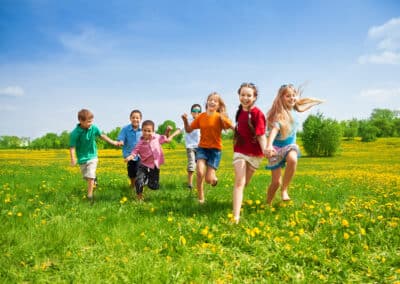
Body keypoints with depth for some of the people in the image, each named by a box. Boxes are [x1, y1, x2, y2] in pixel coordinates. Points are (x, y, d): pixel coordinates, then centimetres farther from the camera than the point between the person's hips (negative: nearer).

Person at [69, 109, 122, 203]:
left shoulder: (94, 128, -11)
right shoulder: (75, 133, -21)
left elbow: (102, 135, 4)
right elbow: (72, 147, -20)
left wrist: (113, 142, 6)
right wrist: (73, 158, -33)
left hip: (92, 156, 1)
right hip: (82, 158, -1)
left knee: (90, 176, -11)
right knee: (86, 177, 15)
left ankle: (90, 195, -3)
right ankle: (93, 183, 46)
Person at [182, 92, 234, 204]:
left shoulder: (220, 117, -9)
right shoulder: (201, 116, 0)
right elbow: (188, 130, 6)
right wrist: (185, 120, -9)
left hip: (215, 149, -2)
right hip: (202, 148, 2)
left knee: (209, 180, -6)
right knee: (199, 172, -21)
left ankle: (214, 177, 34)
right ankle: (200, 198, 0)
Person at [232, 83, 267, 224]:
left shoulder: (257, 113, -16)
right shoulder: (240, 111, 2)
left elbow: (261, 135, -23)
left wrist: (265, 150, -36)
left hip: (254, 153, -3)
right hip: (240, 151, 3)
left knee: (244, 182, 14)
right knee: (239, 181, -11)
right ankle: (236, 216, -14)